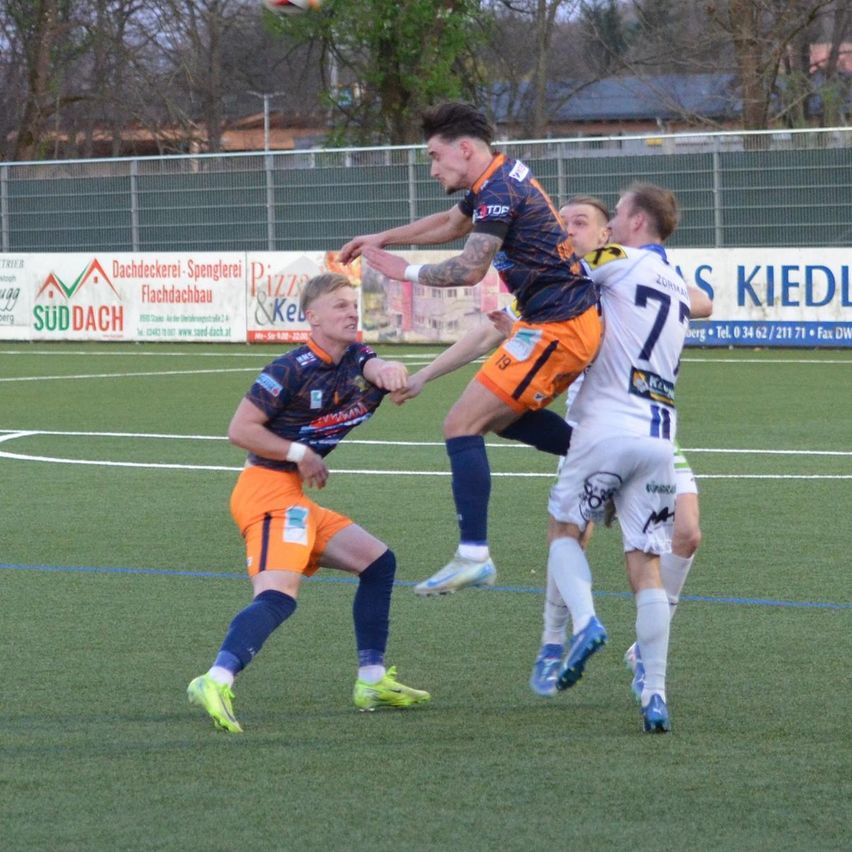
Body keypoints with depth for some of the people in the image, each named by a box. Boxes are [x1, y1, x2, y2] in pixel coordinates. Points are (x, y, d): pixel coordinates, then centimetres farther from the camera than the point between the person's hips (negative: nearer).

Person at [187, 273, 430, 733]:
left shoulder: (354, 359, 12)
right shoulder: (293, 368, -13)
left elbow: (376, 367, -12)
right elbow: (240, 429, -13)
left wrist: (387, 371, -35)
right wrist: (299, 454, -13)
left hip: (295, 499, 10)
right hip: (268, 490, -10)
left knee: (377, 561, 15)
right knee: (278, 596, -27)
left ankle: (372, 682, 17)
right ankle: (216, 681, -45)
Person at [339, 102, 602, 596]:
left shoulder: (500, 191, -17)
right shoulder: (501, 179, 14)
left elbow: (469, 270, -26)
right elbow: (452, 223, 34)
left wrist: (405, 272, -13)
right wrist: (382, 239, 31)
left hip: (557, 329, -10)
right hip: (575, 319, 10)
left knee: (462, 425, -11)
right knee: (504, 415, 27)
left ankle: (474, 557, -14)